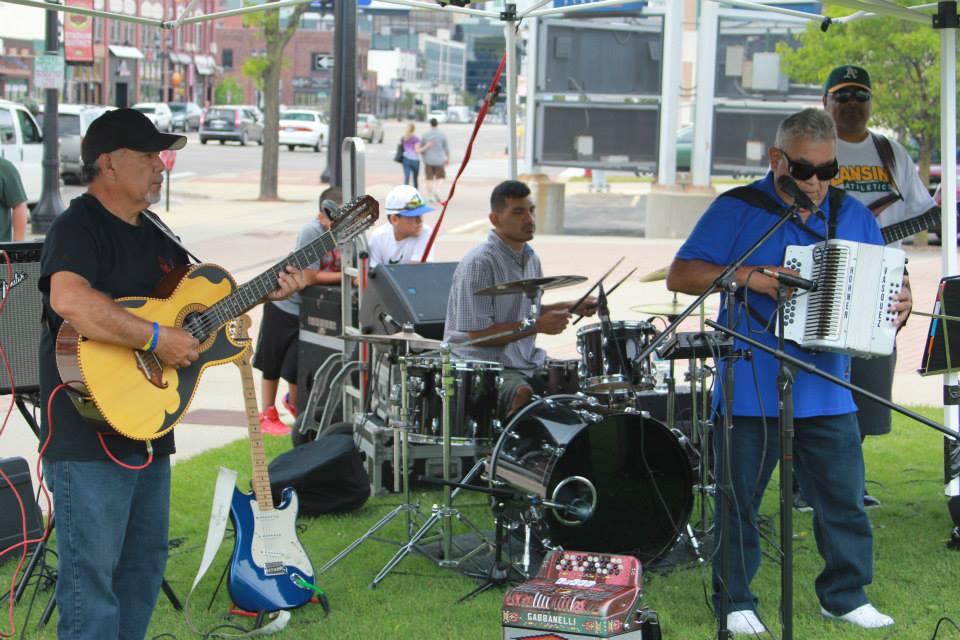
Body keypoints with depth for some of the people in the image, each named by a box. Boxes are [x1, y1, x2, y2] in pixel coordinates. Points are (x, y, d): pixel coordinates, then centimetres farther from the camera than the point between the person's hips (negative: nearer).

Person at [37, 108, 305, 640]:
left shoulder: (151, 236, 14)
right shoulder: (78, 227, -15)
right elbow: (68, 299, -35)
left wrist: (265, 293, 9)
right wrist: (158, 338, -29)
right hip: (89, 431, -10)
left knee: (145, 561, 18)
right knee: (92, 571, -5)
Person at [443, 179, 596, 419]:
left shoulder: (530, 258, 12)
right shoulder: (478, 264, -17)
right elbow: (478, 334, -20)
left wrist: (570, 307, 8)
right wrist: (537, 326, -18)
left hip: (525, 361, 9)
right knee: (525, 396, -33)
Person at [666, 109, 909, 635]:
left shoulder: (853, 217, 11)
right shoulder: (736, 210, -2)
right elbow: (680, 275, -8)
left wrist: (900, 301, -5)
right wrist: (750, 276, -20)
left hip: (827, 390, 3)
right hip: (750, 389, -3)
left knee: (844, 497, 5)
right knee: (738, 498, 5)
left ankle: (844, 595, 20)